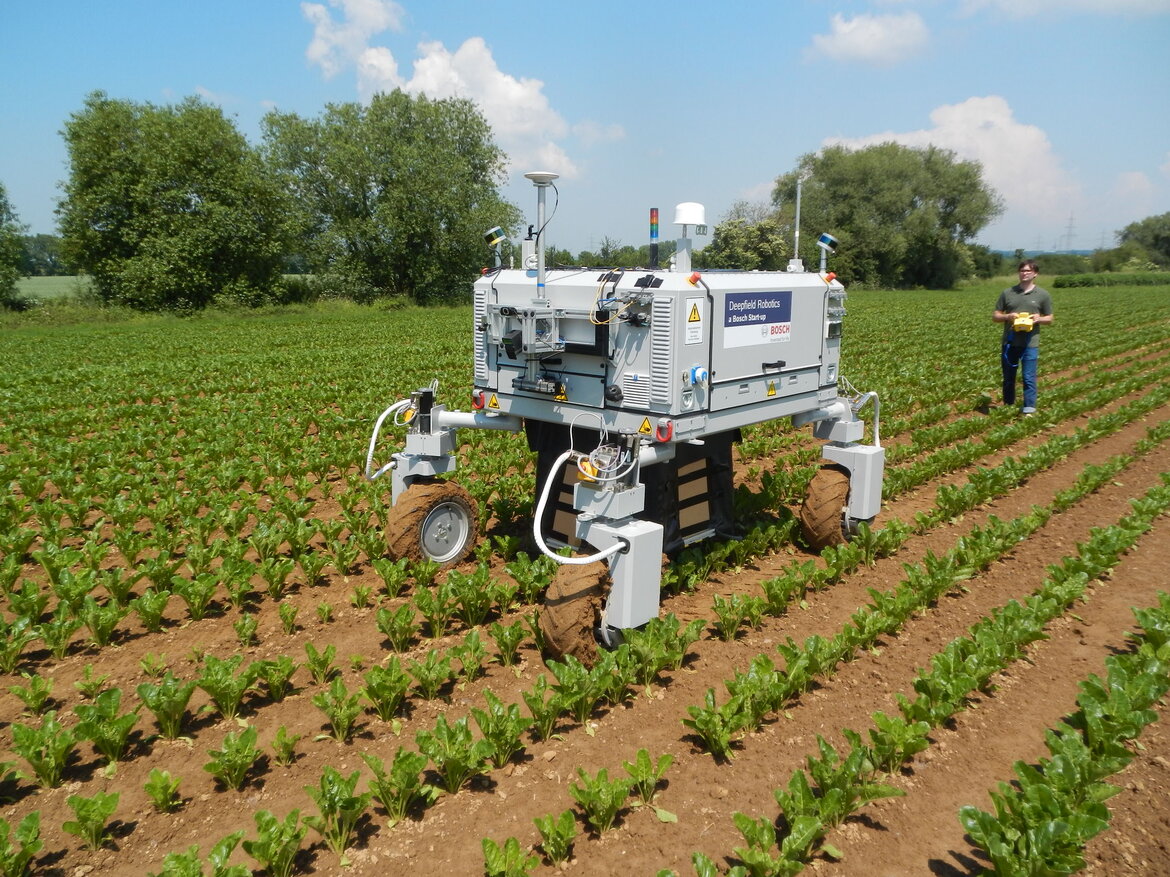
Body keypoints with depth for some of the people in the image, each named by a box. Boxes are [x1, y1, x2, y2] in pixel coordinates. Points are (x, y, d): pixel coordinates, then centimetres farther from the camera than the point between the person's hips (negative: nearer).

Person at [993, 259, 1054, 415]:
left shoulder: (1043, 295, 5)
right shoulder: (1007, 293, 6)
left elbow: (1049, 319, 11)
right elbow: (995, 317, 9)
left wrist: (1039, 319, -11)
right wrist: (1008, 316, -12)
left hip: (1030, 344, -2)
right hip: (1009, 343, 2)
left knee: (1029, 378, -4)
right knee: (1008, 378, 11)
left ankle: (1029, 410, 2)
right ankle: (1008, 406, 24)